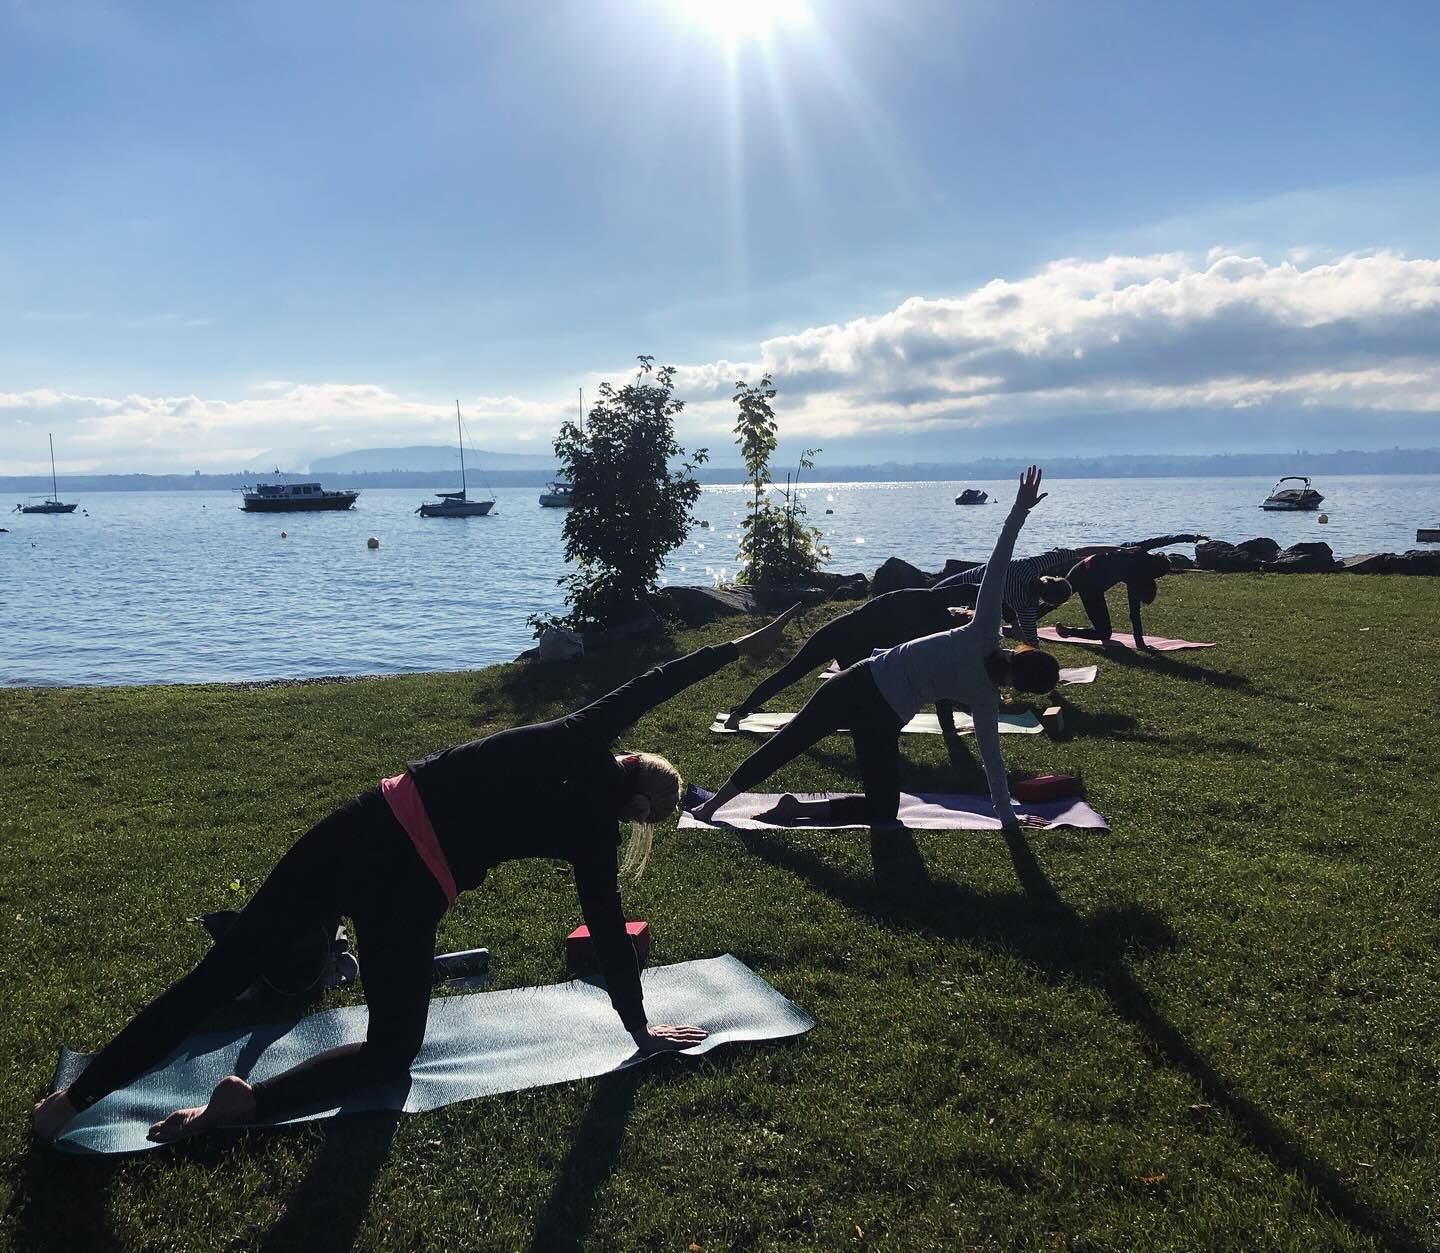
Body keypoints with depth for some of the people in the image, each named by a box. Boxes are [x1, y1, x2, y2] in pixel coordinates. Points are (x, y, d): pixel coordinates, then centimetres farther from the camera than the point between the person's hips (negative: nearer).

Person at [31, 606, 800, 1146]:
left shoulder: (578, 742, 11)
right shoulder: (592, 833, 3)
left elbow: (647, 684, 22)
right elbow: (608, 934, 10)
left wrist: (734, 649, 30)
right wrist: (640, 1030, 22)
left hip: (367, 824, 5)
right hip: (410, 888, -5)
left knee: (222, 972, 10)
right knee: (392, 1051, 15)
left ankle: (75, 1096, 8)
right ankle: (251, 1101, -9)